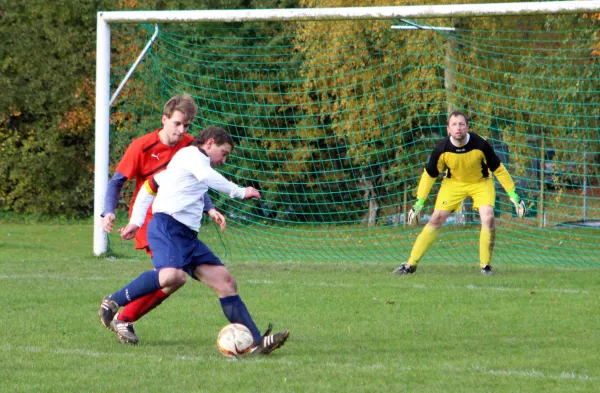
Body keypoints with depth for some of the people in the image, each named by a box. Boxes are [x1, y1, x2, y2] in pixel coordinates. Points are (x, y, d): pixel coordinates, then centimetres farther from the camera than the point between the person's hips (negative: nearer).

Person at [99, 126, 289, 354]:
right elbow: (207, 176, -19)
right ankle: (114, 301, -16)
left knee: (225, 281, 1)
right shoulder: (192, 154, 3)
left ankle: (257, 342, -3)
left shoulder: (191, 160, 32)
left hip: (187, 236, 11)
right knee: (173, 276, -36)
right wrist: (240, 192, -12)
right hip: (168, 226, -11)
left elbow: (150, 186, 35)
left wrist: (136, 221, 30)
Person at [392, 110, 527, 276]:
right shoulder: (442, 149, -24)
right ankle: (410, 264, 1)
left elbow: (498, 169, -13)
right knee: (436, 219, -7)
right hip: (454, 183, 1)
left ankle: (485, 265, -6)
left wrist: (513, 195, -11)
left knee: (488, 218, -22)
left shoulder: (480, 145, -28)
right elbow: (429, 175, -8)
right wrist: (419, 202, -8)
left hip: (481, 182, -1)